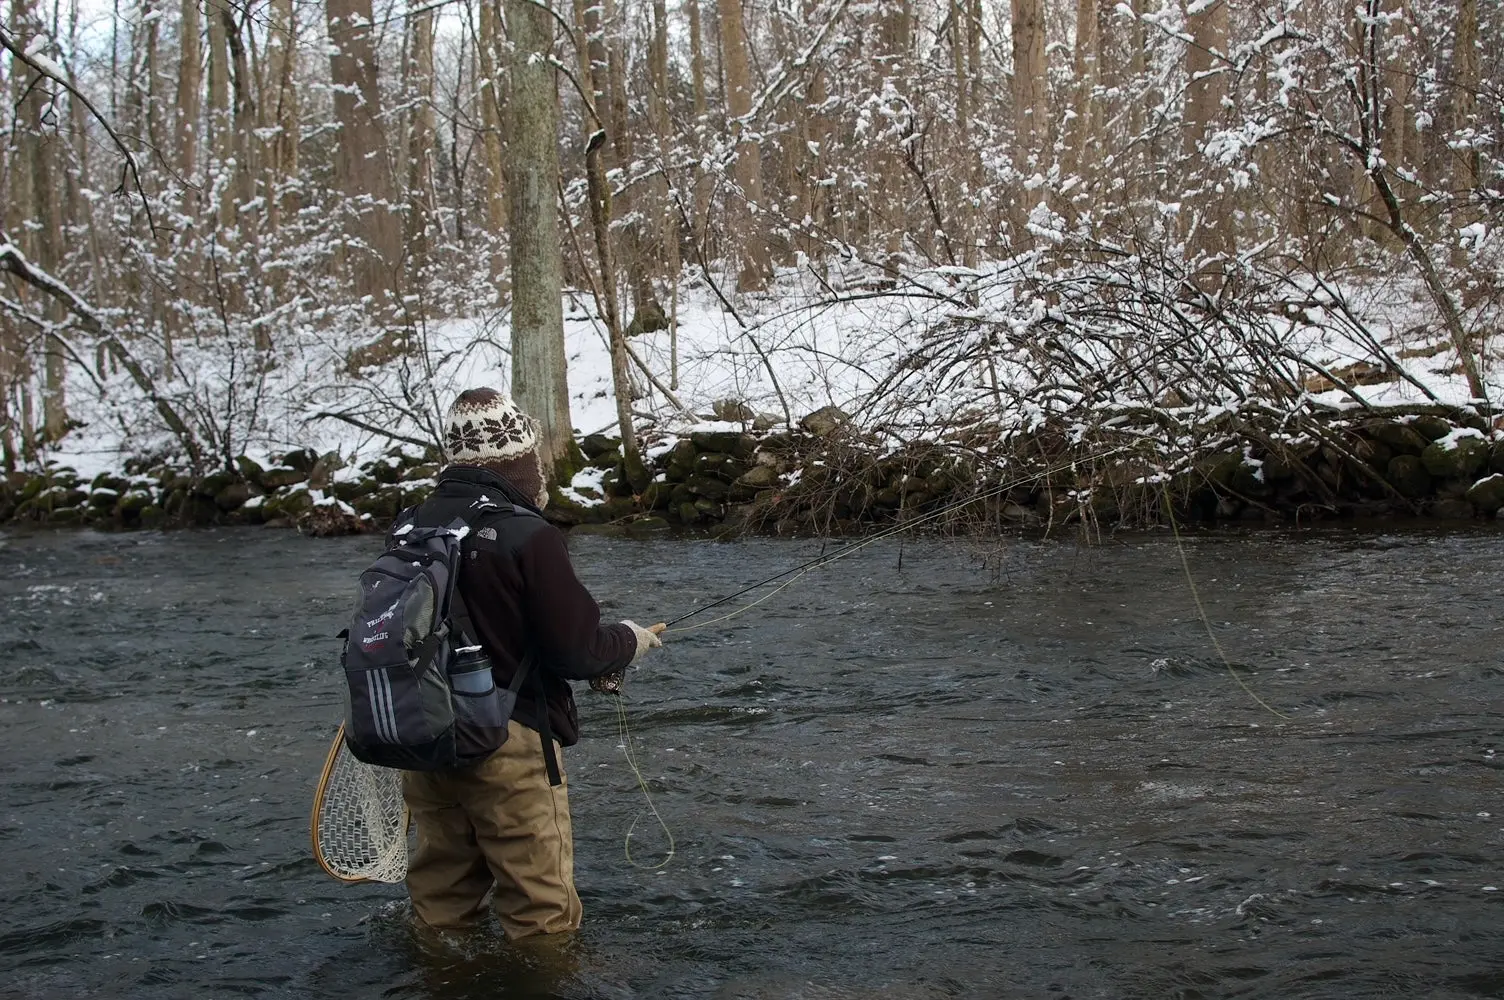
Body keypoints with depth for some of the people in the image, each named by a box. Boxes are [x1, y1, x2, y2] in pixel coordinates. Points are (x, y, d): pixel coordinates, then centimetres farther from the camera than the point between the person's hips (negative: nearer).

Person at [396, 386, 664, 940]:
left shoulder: (413, 526, 1)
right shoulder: (527, 536, -18)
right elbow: (577, 649, -15)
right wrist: (629, 642, 5)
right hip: (507, 746, -7)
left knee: (441, 900, 21)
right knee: (542, 912, 6)